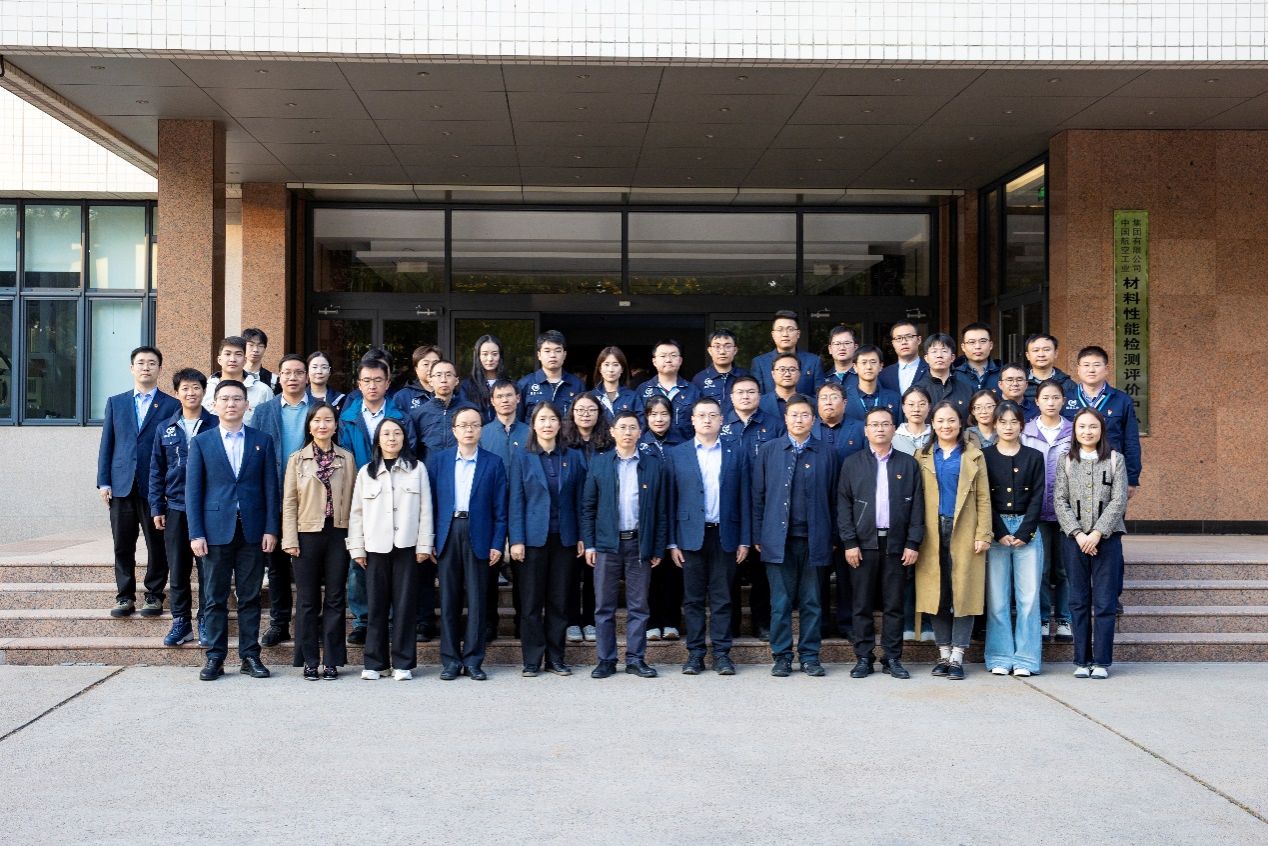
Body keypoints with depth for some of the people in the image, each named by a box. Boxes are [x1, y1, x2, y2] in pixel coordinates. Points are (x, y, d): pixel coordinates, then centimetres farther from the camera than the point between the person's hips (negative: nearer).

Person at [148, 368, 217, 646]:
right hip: (176, 509, 3)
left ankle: (205, 623, 11)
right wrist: (156, 508, 5)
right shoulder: (165, 429, 8)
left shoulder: (216, 425, 0)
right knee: (177, 570, 8)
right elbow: (156, 471, 11)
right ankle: (180, 622, 18)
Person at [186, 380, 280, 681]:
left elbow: (270, 488, 5)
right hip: (216, 529, 0)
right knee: (215, 598, 4)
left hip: (252, 531, 1)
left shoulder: (262, 441, 7)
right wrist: (195, 533, -5)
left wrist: (271, 529, -3)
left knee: (250, 597, 5)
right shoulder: (201, 442, 5)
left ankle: (250, 656, 12)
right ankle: (215, 657, 11)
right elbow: (192, 490, 2)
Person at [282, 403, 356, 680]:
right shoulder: (297, 459, 4)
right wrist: (290, 539, -4)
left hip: (338, 534, 1)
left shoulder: (347, 458, 6)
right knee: (308, 601, 4)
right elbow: (289, 502, 2)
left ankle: (331, 660, 11)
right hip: (307, 535, -1)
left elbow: (352, 498, 5)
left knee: (335, 599, 3)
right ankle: (310, 661, 11)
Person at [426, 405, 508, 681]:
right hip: (448, 535, 1)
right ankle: (450, 660, 12)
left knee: (476, 600, 2)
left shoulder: (494, 463, 4)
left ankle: (473, 660, 9)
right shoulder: (437, 460, 7)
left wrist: (497, 544, -4)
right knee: (449, 600, 4)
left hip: (479, 537, -1)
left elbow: (500, 508, 2)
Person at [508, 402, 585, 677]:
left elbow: (579, 500, 7)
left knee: (559, 601, 6)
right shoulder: (522, 457, 2)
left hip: (564, 538, 2)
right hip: (533, 538, -2)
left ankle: (556, 658, 15)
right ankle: (532, 660, 9)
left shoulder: (573, 457, 7)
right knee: (531, 602, 1)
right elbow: (516, 500, -1)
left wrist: (582, 537, 1)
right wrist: (516, 540, -8)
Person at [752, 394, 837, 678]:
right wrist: (758, 536, 2)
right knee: (780, 602, 3)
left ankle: (809, 656, 15)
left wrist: (833, 537, 2)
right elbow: (758, 496, 6)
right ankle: (781, 656, 12)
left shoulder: (825, 454, 6)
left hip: (813, 539, 0)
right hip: (778, 539, 0)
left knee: (811, 602, 6)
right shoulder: (769, 452, 6)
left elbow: (833, 498, 6)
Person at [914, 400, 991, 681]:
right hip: (932, 534, 1)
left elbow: (983, 498, 4)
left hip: (964, 533, -1)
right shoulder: (922, 456, 11)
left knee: (964, 592, -3)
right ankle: (943, 654, 11)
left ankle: (957, 656, 1)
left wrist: (983, 534, -5)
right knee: (937, 593, 3)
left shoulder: (973, 455, 9)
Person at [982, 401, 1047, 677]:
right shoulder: (984, 456, 6)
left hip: (1027, 531, 1)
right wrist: (1001, 534, -8)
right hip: (995, 531, -1)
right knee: (997, 598, 0)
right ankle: (1000, 657, 7)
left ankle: (1025, 659, 4)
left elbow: (1037, 499, 3)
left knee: (1029, 597, -2)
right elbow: (984, 499, 0)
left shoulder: (1034, 457, 9)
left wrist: (1023, 534, -7)